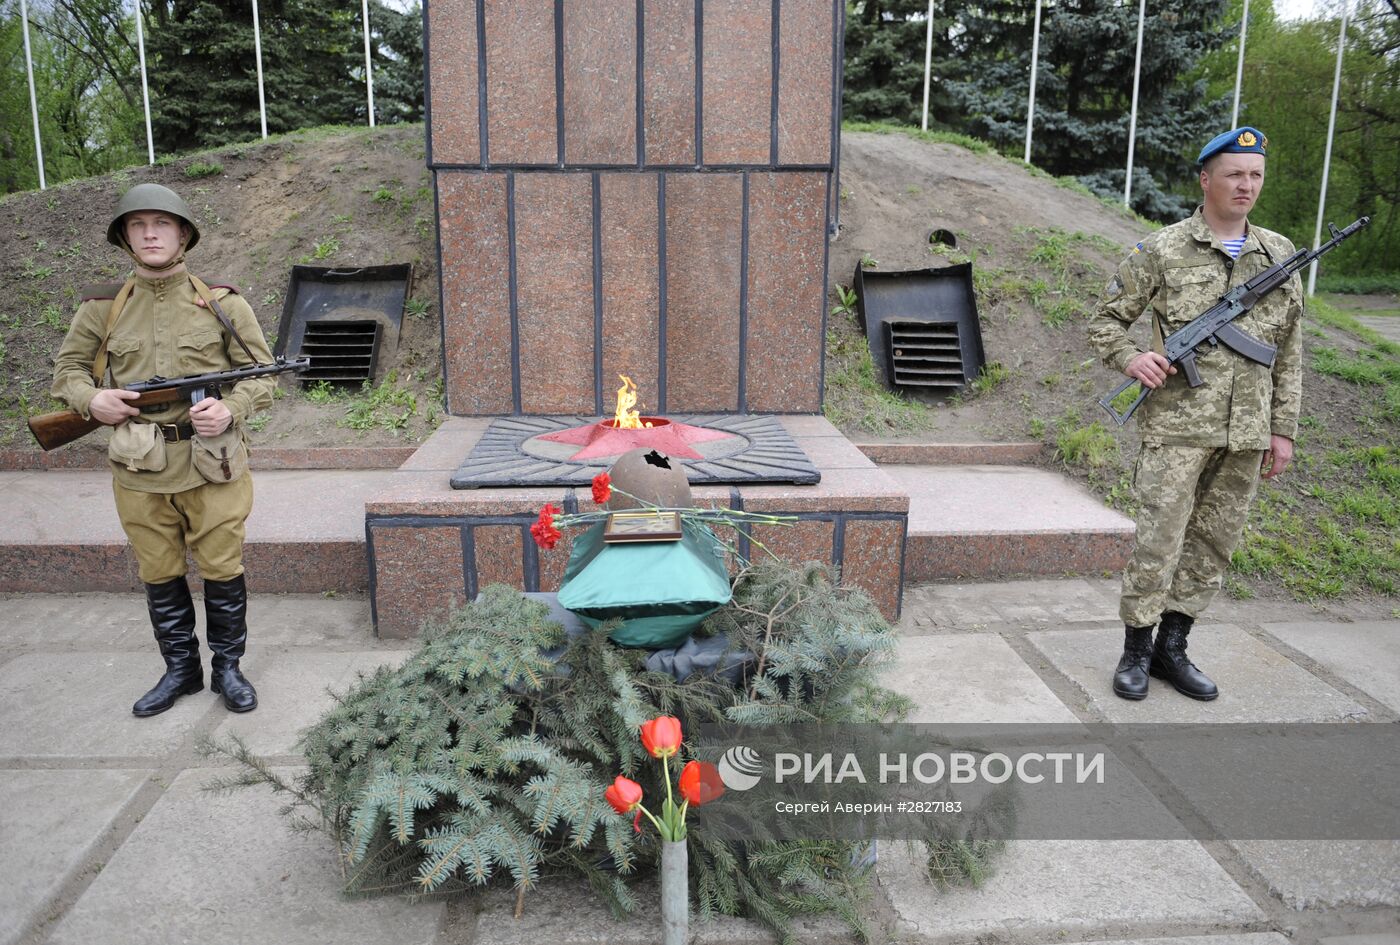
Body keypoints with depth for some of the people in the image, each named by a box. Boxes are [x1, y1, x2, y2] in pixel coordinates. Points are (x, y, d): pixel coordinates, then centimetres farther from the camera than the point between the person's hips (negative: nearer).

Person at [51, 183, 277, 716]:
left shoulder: (223, 305, -1)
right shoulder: (102, 309, 4)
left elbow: (262, 374, 2)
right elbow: (67, 368, 15)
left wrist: (230, 409, -17)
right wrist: (90, 399, -8)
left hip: (212, 467, -2)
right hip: (139, 472, 2)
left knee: (222, 572, 7)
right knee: (159, 577, 13)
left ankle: (227, 668, 25)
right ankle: (180, 670, 31)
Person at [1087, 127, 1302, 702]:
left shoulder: (1279, 255, 12)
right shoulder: (1164, 251, 0)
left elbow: (1289, 353, 14)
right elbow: (1105, 320, 5)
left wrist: (1283, 428, 10)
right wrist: (1130, 358, -15)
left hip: (1246, 434, 5)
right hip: (1178, 424, -4)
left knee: (1213, 546, 10)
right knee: (1158, 542, -5)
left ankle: (1171, 648, 22)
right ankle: (1136, 651, 10)